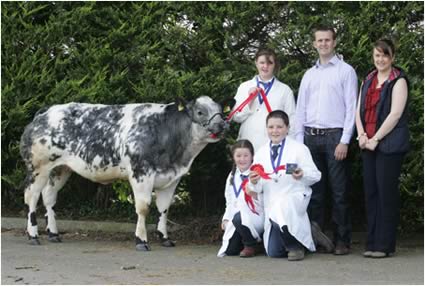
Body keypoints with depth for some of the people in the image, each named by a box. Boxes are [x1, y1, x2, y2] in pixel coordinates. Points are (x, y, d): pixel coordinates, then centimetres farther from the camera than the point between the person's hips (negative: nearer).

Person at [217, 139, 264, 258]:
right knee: (230, 250, -7)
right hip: (235, 218, 6)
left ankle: (250, 245, -10)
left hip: (256, 217, -6)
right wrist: (226, 218, 12)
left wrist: (254, 191, -24)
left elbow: (263, 201, -8)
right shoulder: (232, 176, 13)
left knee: (239, 218, -37)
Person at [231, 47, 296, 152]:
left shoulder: (285, 90, 9)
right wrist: (250, 100, -6)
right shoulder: (244, 87, 14)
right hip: (248, 146, 1)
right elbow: (236, 117, 9)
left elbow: (291, 121, 7)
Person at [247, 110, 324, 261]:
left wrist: (302, 175, -23)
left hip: (295, 198, -5)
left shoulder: (299, 149, 0)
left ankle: (296, 246, -12)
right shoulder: (261, 153, 11)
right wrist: (254, 183, -13)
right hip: (272, 205, 5)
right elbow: (258, 189, 11)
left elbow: (315, 175, -3)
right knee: (273, 252, 0)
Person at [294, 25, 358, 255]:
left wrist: (344, 141, -11)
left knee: (339, 192, -4)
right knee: (314, 191, 6)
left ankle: (342, 240, 0)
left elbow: (351, 107, -4)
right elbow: (300, 109, 16)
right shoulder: (309, 74, 16)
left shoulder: (345, 71, 2)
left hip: (334, 136, -4)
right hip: (311, 137, 4)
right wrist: (299, 140, 7)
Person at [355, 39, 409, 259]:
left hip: (389, 144, -6)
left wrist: (376, 139, -14)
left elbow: (395, 114, -12)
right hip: (368, 144, 6)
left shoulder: (398, 81, -4)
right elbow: (359, 110, 15)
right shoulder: (368, 80, 17)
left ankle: (385, 245, -1)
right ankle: (372, 243, 10)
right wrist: (362, 135, -1)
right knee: (371, 192, 6)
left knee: (387, 193, -5)